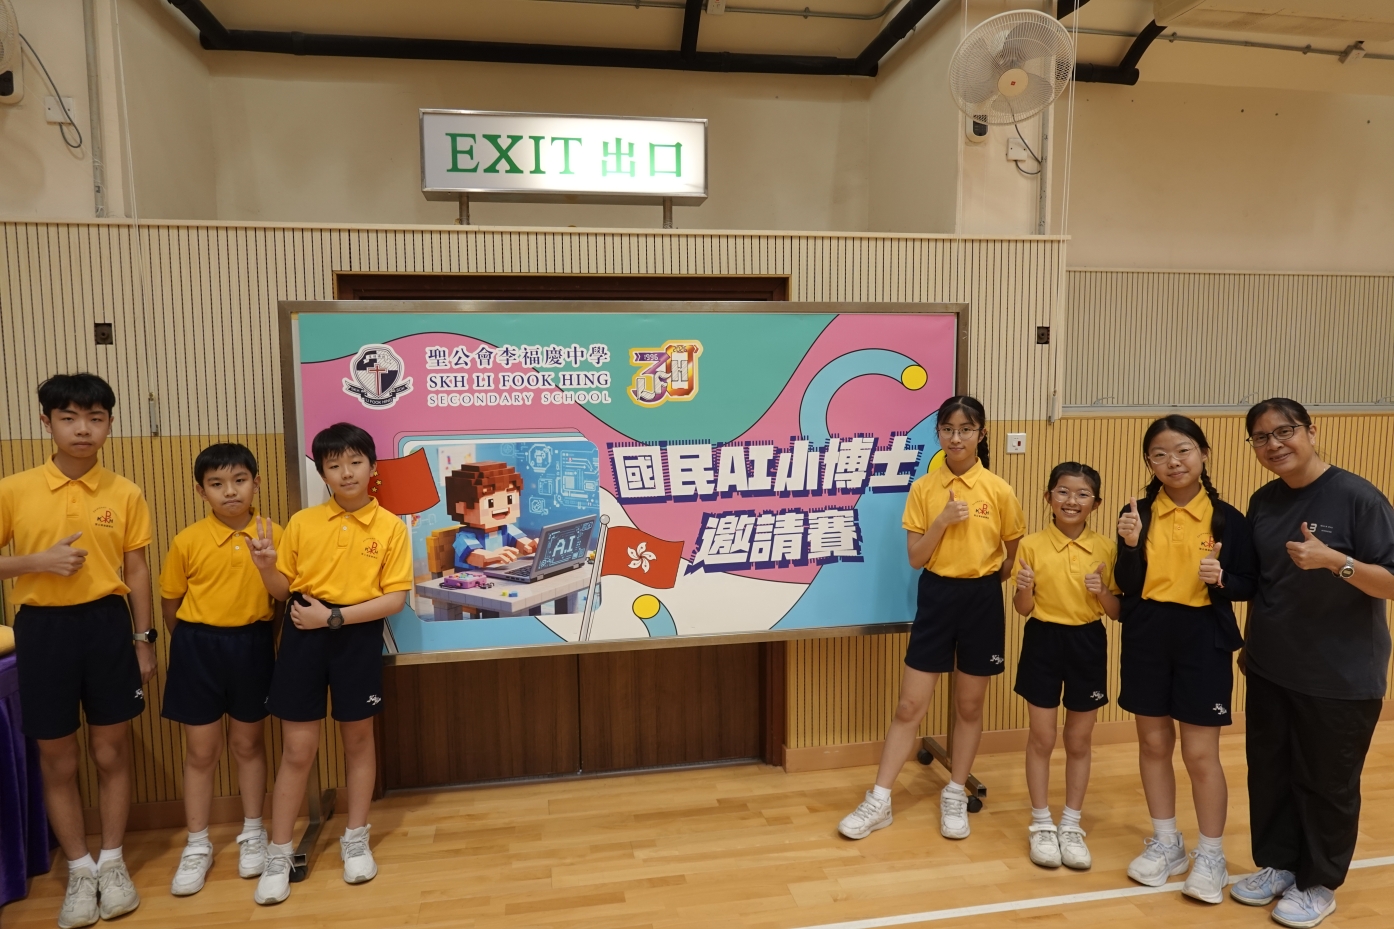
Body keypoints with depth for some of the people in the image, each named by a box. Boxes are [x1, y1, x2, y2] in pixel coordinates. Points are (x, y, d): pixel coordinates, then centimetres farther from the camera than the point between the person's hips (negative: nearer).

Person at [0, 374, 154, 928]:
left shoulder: (125, 494, -1)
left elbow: (136, 571, 4)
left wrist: (144, 640, 3)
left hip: (108, 624, 0)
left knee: (111, 754, 10)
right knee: (57, 762, 11)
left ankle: (112, 863, 28)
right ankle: (79, 871, 28)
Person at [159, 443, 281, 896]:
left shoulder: (274, 535, -8)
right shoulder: (187, 541, -9)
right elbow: (170, 602, 3)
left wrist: (276, 643, -4)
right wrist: (194, 643, 8)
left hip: (253, 645, 0)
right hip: (199, 646, 0)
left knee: (247, 743, 15)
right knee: (200, 751, 10)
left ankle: (253, 834, 32)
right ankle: (197, 846, 27)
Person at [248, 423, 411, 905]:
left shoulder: (391, 527, -5)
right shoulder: (302, 522, 2)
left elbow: (394, 598, -9)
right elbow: (283, 590, 7)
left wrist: (334, 616, -17)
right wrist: (266, 567, -15)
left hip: (359, 636, -1)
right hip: (303, 635, 1)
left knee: (358, 739, 14)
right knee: (297, 749, 7)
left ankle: (356, 840, 31)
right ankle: (278, 854, 23)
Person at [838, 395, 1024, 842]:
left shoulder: (999, 491, -5)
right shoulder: (923, 489, -2)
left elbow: (1016, 553, 8)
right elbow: (915, 558, -5)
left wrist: (986, 581, 0)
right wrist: (943, 521, -17)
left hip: (982, 601, 0)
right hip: (936, 598, 1)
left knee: (969, 706, 13)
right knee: (909, 705, 4)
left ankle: (955, 796, 31)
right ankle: (879, 801, 14)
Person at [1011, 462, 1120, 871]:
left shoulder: (1106, 549, -2)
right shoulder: (1031, 545, -6)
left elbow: (1117, 612, 2)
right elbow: (1023, 609, -1)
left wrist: (1102, 592, -17)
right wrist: (1025, 588, -22)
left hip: (1087, 644, 2)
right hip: (1043, 642, -1)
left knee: (1079, 741, 12)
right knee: (1041, 738, 7)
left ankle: (1071, 826, 28)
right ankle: (1041, 825, 22)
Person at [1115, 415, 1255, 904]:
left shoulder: (1227, 518, -4)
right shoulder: (1137, 513, -1)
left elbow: (1247, 586, 1)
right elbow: (1127, 587, -4)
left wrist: (1221, 579, -19)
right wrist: (1131, 546, -20)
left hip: (1204, 641, -2)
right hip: (1147, 638, 2)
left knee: (1201, 753, 3)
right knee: (1153, 743, 13)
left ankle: (1211, 855, 23)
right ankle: (1165, 842, 31)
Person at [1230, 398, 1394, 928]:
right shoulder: (1263, 502, 3)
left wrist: (1334, 560, -33)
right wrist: (1250, 643, 13)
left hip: (1340, 678, -5)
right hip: (1270, 670, 6)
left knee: (1326, 783, 9)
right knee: (1269, 773, 15)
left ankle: (1318, 885, 28)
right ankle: (1276, 865, 34)